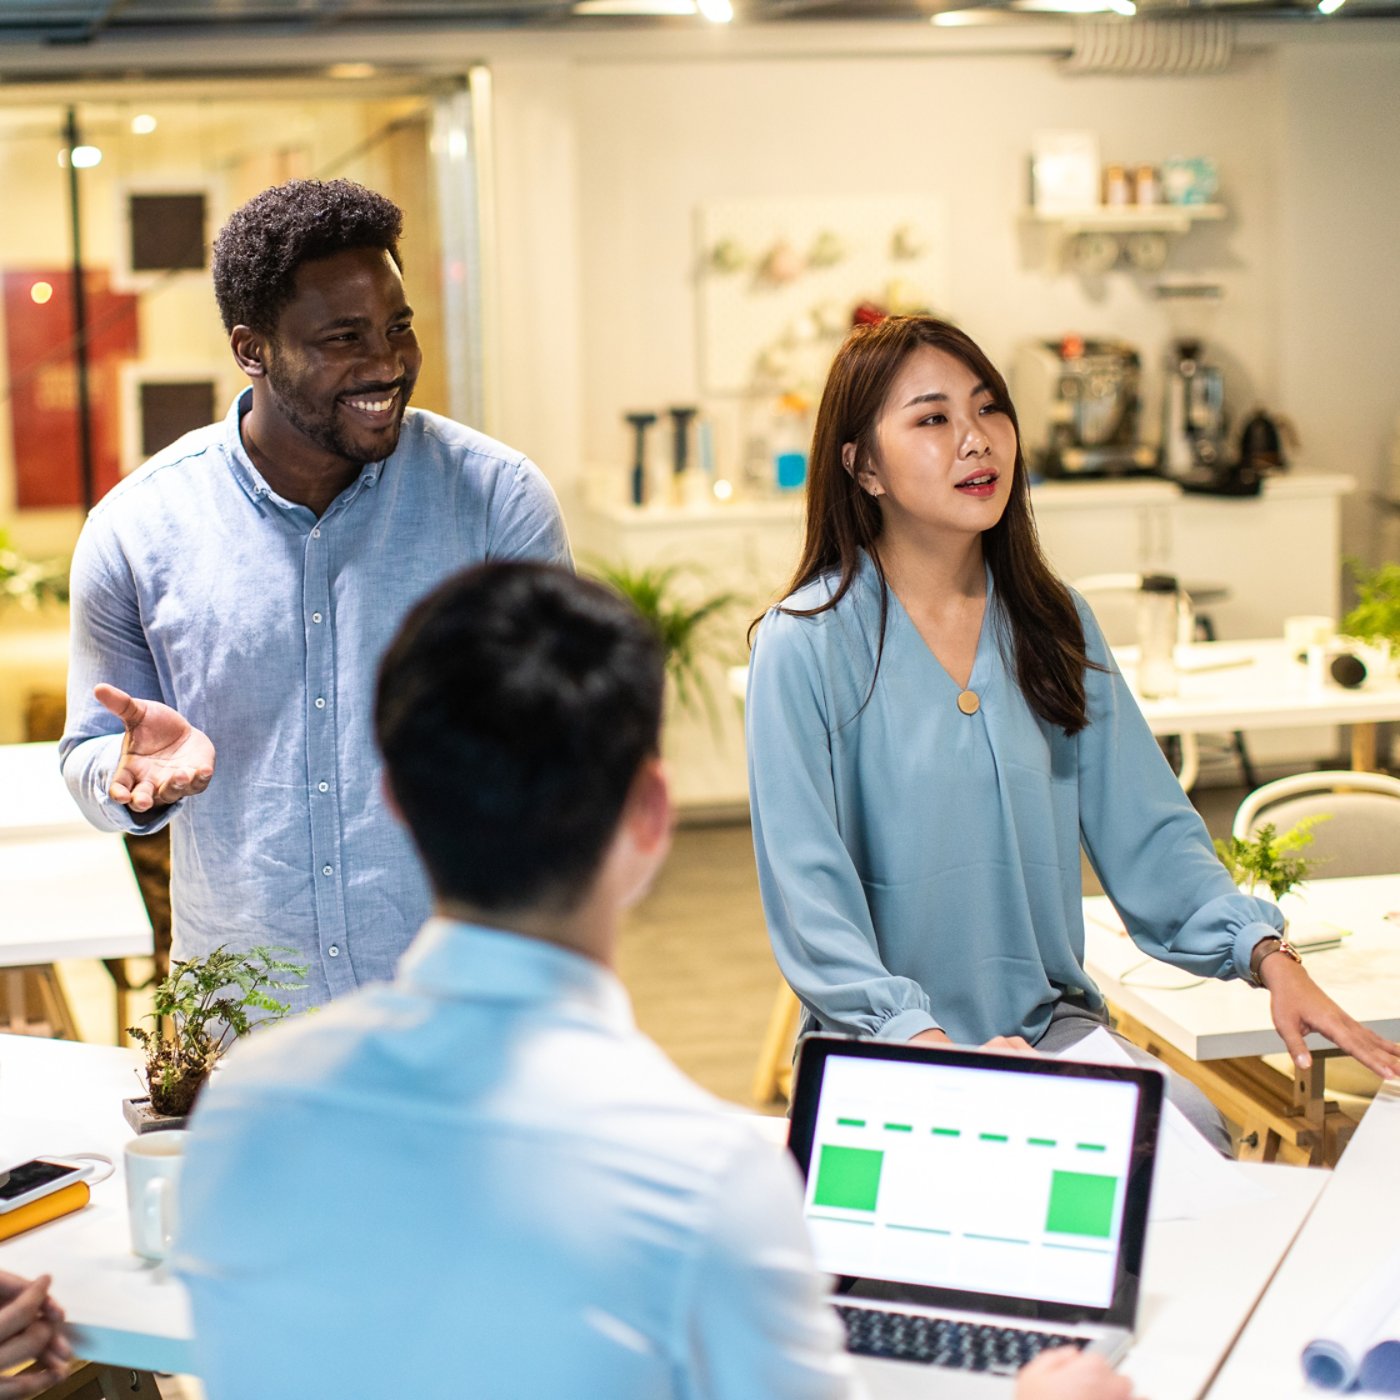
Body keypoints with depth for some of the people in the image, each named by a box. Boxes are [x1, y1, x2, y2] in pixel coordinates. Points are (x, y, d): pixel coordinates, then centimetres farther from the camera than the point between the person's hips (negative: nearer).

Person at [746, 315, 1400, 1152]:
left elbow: (1146, 834, 7)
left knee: (1189, 1130, -22)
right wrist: (920, 1042, -26)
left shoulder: (1055, 624, 9)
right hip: (883, 1051, -5)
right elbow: (808, 893, -12)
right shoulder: (808, 645, -7)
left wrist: (1267, 955, -10)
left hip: (1050, 1026, 5)